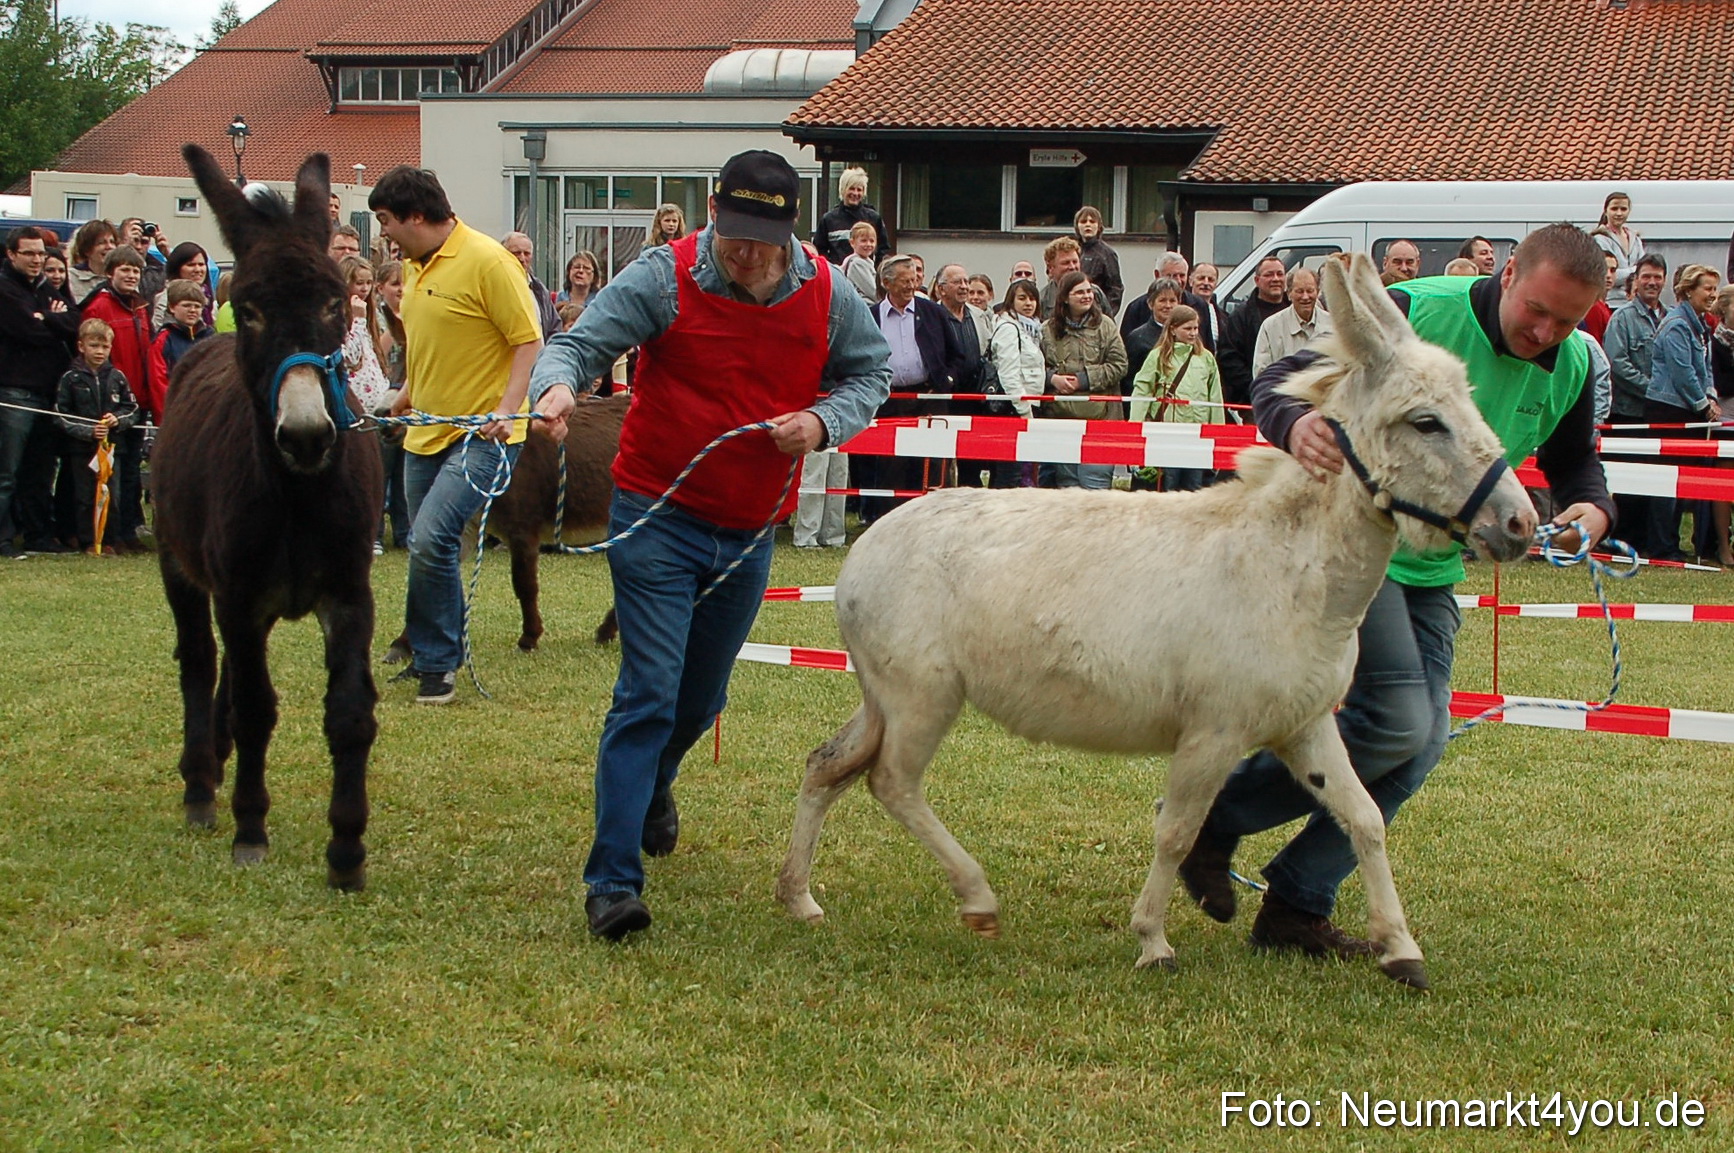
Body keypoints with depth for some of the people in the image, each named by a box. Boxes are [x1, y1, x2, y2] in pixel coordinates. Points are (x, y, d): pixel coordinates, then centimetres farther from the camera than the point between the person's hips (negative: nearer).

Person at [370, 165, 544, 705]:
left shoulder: (487, 261, -14)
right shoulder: (414, 267, 11)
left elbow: (530, 342, -15)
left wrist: (506, 409, -25)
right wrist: (409, 391, 21)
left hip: (480, 434, -8)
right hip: (426, 431, 8)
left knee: (430, 540, -19)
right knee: (426, 548, 13)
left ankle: (437, 664, -6)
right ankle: (431, 654, 29)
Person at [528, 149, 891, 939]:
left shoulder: (827, 294, -3)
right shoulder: (665, 278, -14)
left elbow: (870, 373, 11)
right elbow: (581, 341, -16)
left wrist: (824, 421, -10)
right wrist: (560, 384, -40)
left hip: (750, 532, 5)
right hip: (658, 518, -4)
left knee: (701, 699, 19)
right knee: (649, 695, -13)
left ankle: (652, 787, 52)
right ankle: (613, 880, -12)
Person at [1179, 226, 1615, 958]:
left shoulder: (1572, 367, -1)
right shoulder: (1412, 314, -20)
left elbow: (1572, 459, 15)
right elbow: (1279, 382, -20)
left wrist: (1592, 508, -9)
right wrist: (1295, 425, -45)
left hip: (1433, 571, 7)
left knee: (1421, 743, 2)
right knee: (1396, 720, -19)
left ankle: (1298, 905, 11)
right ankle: (1216, 814, -3)